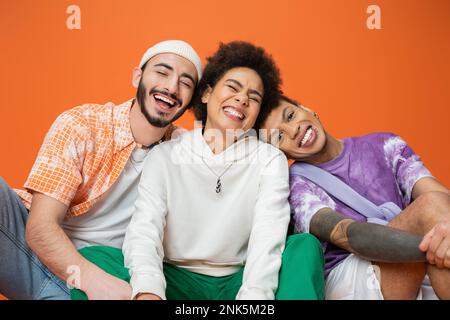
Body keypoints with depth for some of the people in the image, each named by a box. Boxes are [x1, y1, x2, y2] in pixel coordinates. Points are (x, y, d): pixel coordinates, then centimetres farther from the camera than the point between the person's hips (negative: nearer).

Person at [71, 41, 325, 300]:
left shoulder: (270, 161, 3)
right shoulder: (166, 156, 3)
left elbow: (268, 238, -13)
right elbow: (144, 228, -12)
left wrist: (254, 294, -33)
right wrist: (148, 289, -34)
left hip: (238, 283, 0)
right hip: (175, 281, 0)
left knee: (307, 246, -25)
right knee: (93, 258, -24)